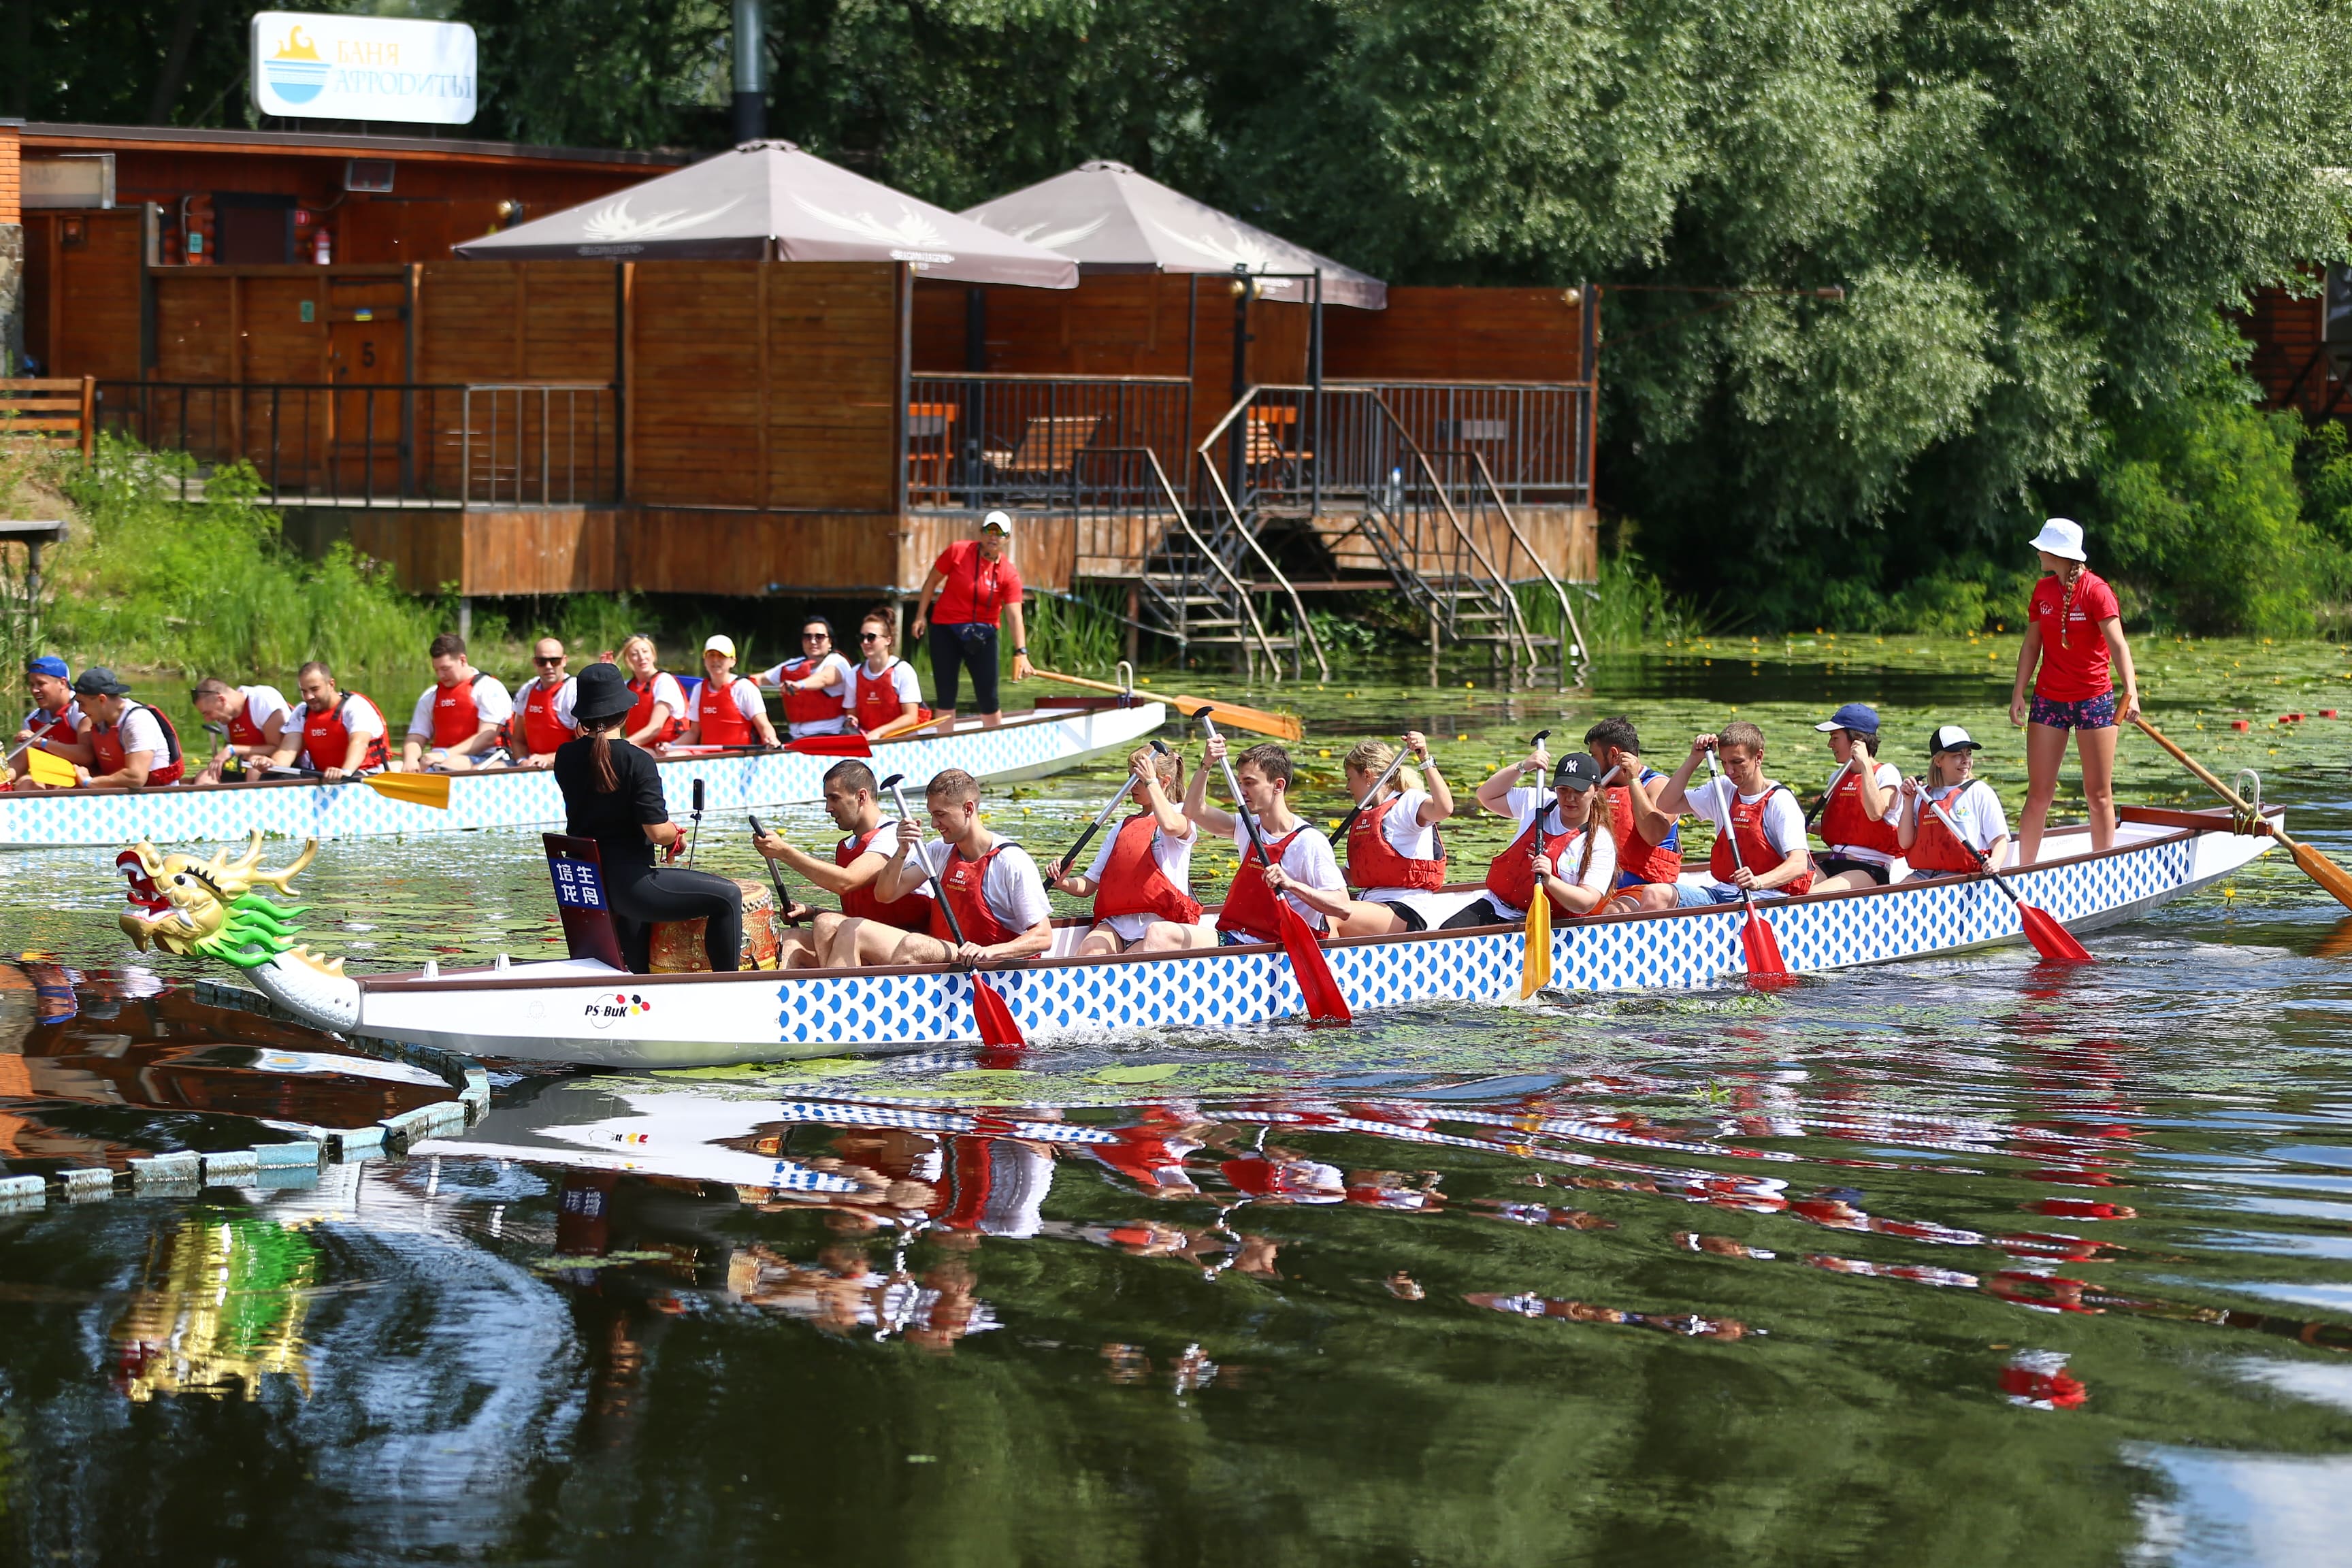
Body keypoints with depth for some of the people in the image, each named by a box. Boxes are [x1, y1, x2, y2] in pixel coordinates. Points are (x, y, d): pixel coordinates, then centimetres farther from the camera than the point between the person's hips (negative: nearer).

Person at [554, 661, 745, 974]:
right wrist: (677, 834, -1)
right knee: (727, 896, -1)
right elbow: (657, 832, -20)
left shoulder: (566, 757, 1)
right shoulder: (637, 761, -18)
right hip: (629, 883, -8)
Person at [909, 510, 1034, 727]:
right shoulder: (958, 551, -9)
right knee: (945, 696, 4)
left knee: (988, 699, -1)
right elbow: (932, 581, 3)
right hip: (945, 630, 0)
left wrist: (1021, 653, -28)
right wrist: (921, 616, 0)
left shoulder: (1009, 574, -9)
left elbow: (1015, 616, -17)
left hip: (982, 636, 0)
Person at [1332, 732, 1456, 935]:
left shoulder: (1408, 802, -2)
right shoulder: (1363, 817, 25)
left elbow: (1444, 809, -26)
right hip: (1371, 903, 9)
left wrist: (1426, 760, -26)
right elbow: (1351, 877, 28)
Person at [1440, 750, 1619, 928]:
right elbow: (1487, 796, 18)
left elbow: (1586, 903, -14)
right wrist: (1523, 767, 5)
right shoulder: (1540, 802, 8)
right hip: (1494, 906, 6)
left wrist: (1549, 880, -30)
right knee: (1449, 931, -20)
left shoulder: (1601, 842, -7)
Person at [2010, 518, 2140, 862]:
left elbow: (2118, 645, -21)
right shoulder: (2043, 590, 6)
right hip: (2048, 700, 4)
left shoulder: (2096, 591, -12)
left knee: (2099, 795, 2)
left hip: (2094, 700, -4)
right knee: (2038, 794, 2)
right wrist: (2019, 692, 2)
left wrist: (2131, 691, -34)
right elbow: (2031, 645, 11)